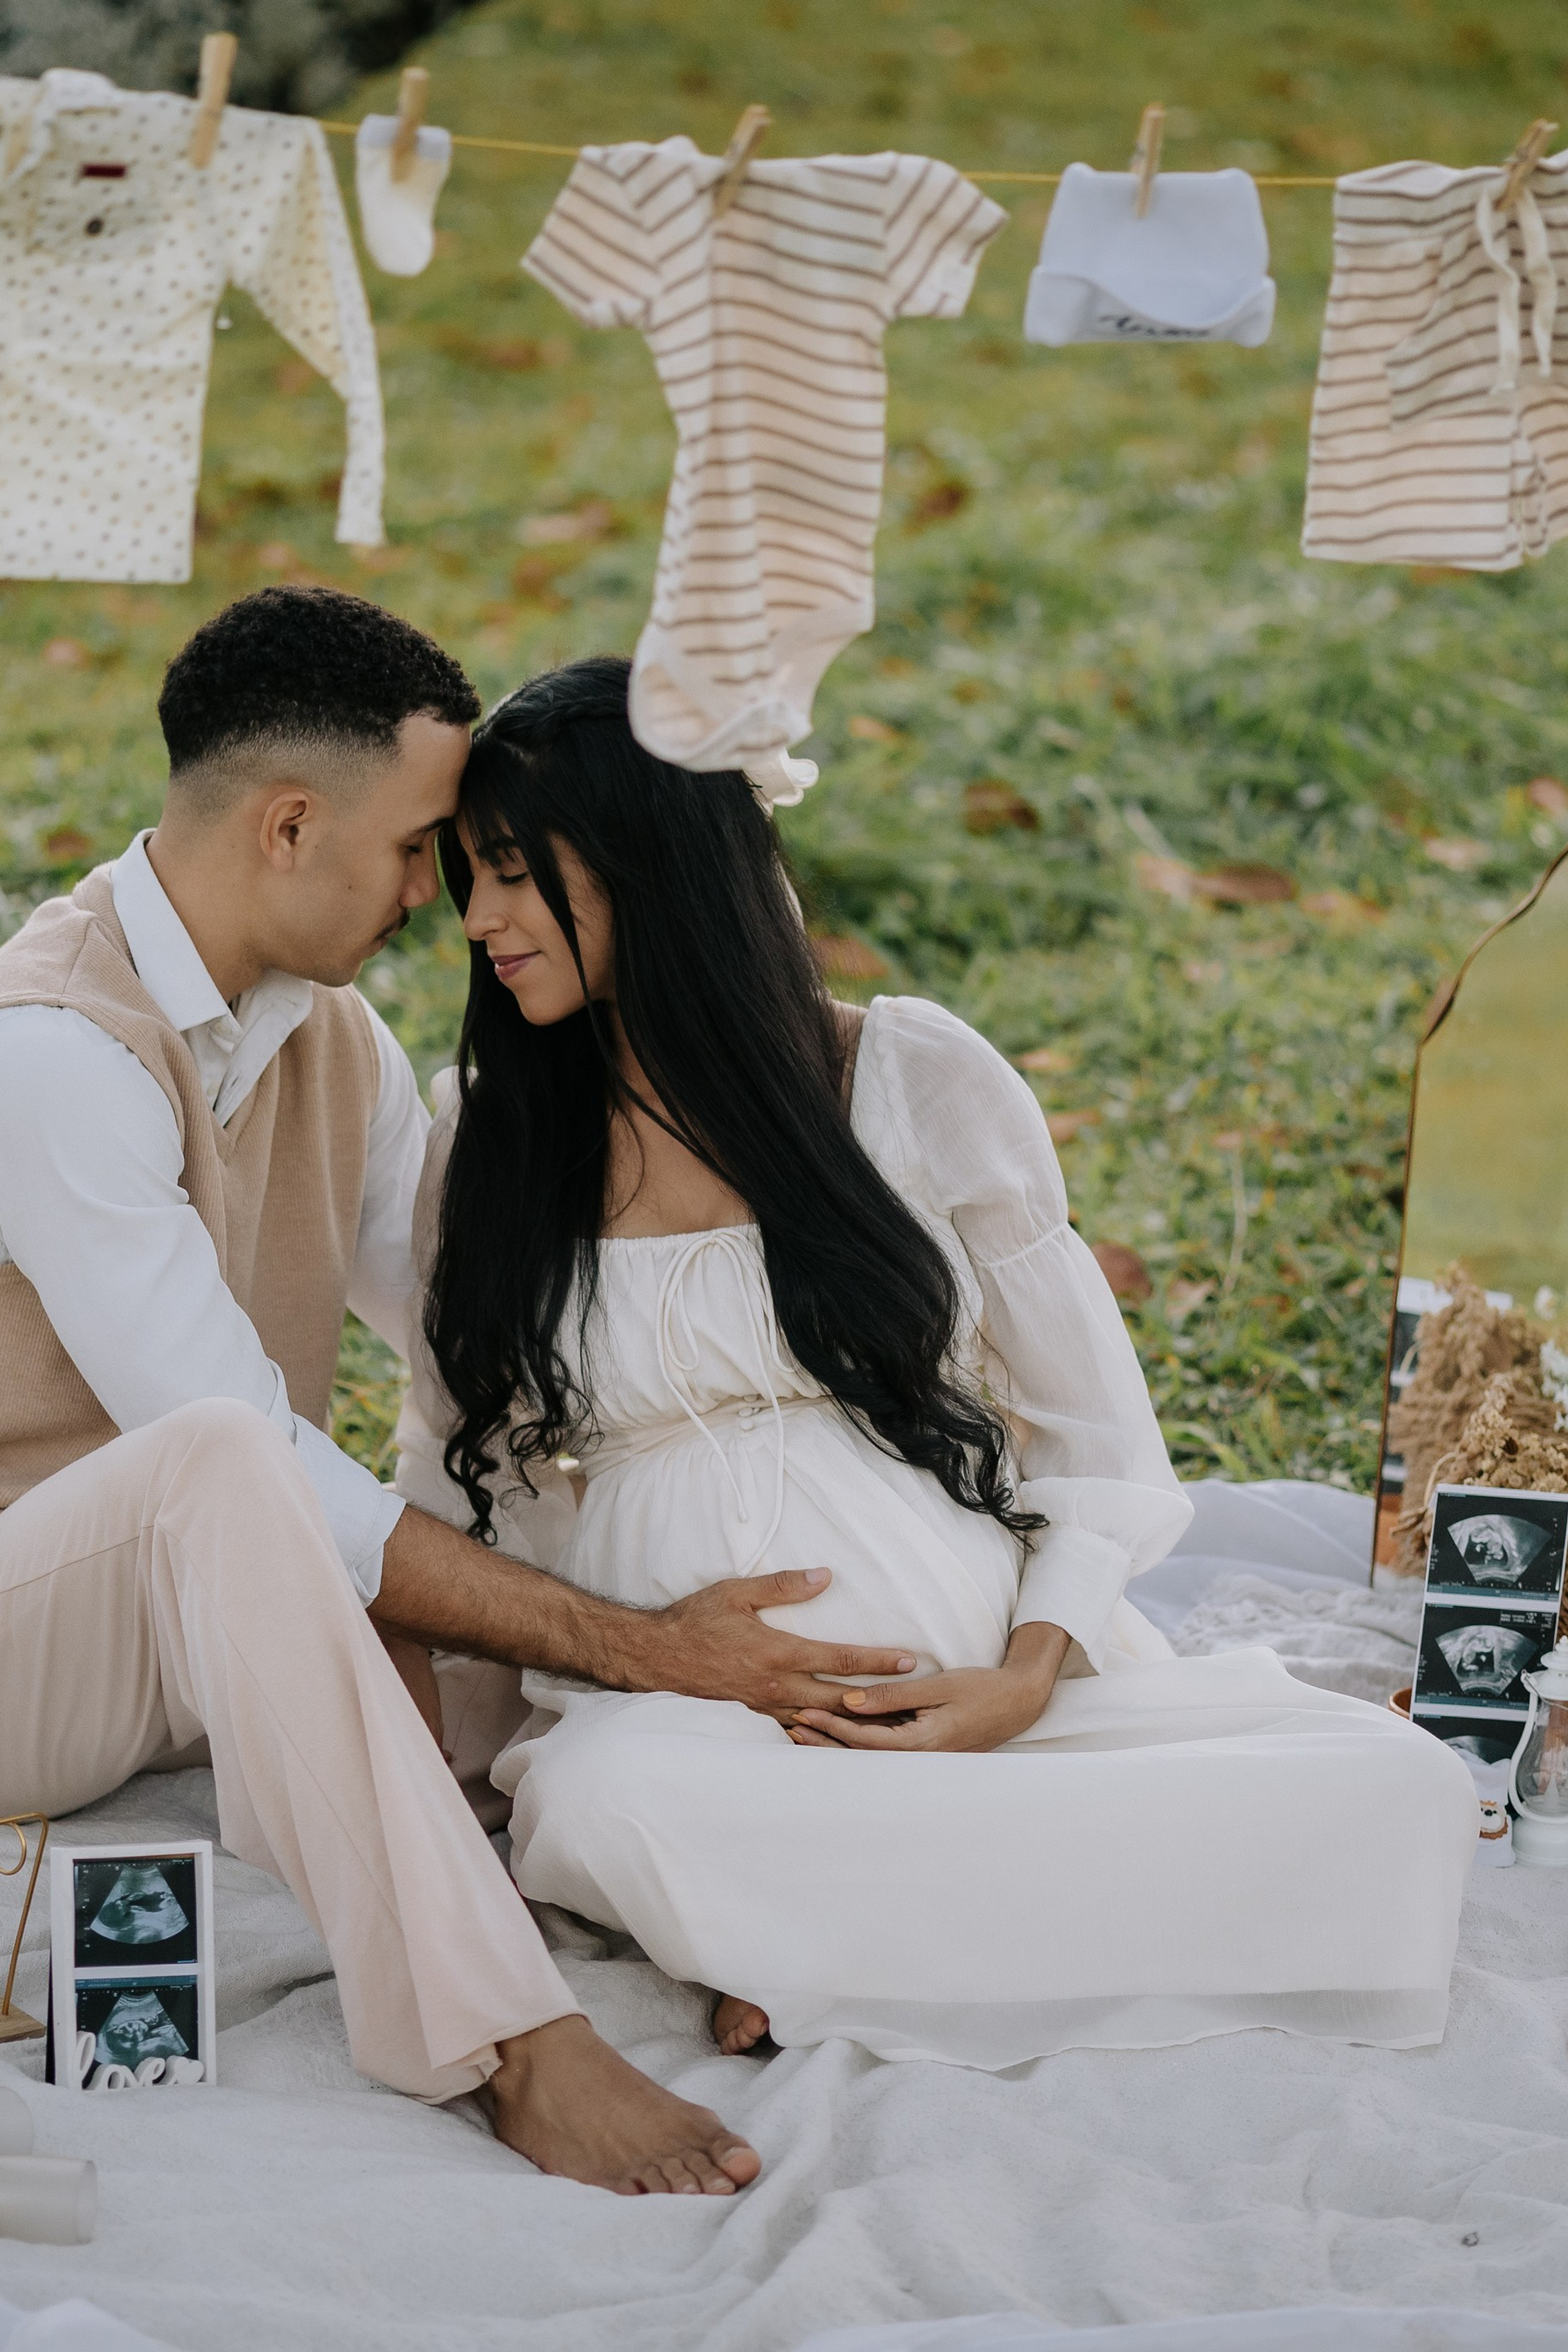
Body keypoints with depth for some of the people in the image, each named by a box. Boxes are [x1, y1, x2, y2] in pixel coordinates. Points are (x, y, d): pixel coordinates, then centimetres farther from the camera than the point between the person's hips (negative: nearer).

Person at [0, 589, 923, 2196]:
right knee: (223, 1461, -39)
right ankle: (507, 2041, -41)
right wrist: (629, 1645, -28)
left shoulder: (333, 1039, 7)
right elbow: (246, 1455, -28)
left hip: (230, 1612, 8)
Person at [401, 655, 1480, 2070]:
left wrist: (1028, 1677, -11)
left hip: (992, 1692, 0)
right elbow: (458, 1489, 18)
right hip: (675, 1720, 0)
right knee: (598, 1800, -39)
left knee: (1398, 1787, -26)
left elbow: (1096, 1439, 7)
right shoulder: (492, 1143, 12)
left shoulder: (921, 1080, 5)